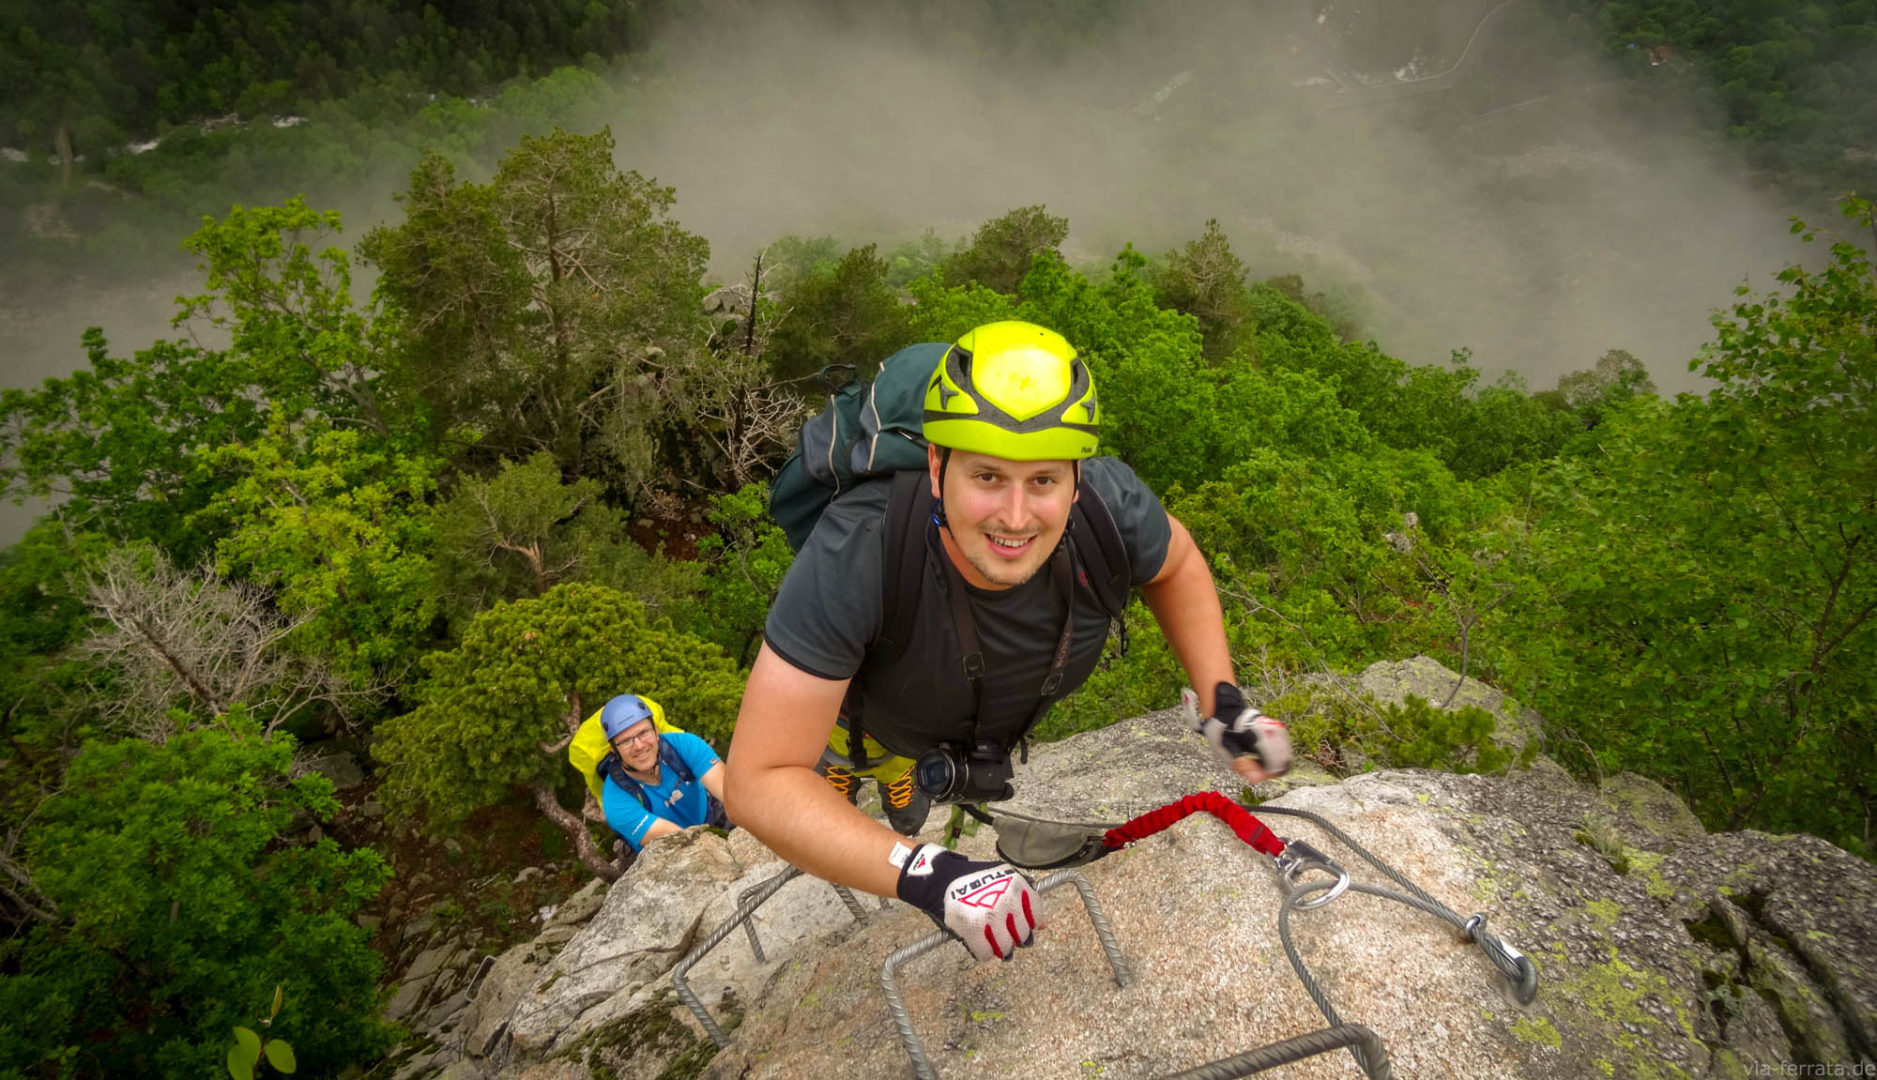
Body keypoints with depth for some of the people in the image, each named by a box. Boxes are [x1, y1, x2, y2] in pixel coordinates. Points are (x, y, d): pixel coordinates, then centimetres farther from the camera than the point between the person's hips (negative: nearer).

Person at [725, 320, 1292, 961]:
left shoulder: (1110, 506, -39)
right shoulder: (855, 556, -49)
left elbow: (1175, 565, -11)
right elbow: (760, 783, -46)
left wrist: (1221, 701, -20)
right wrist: (926, 878, -57)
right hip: (877, 714, -3)